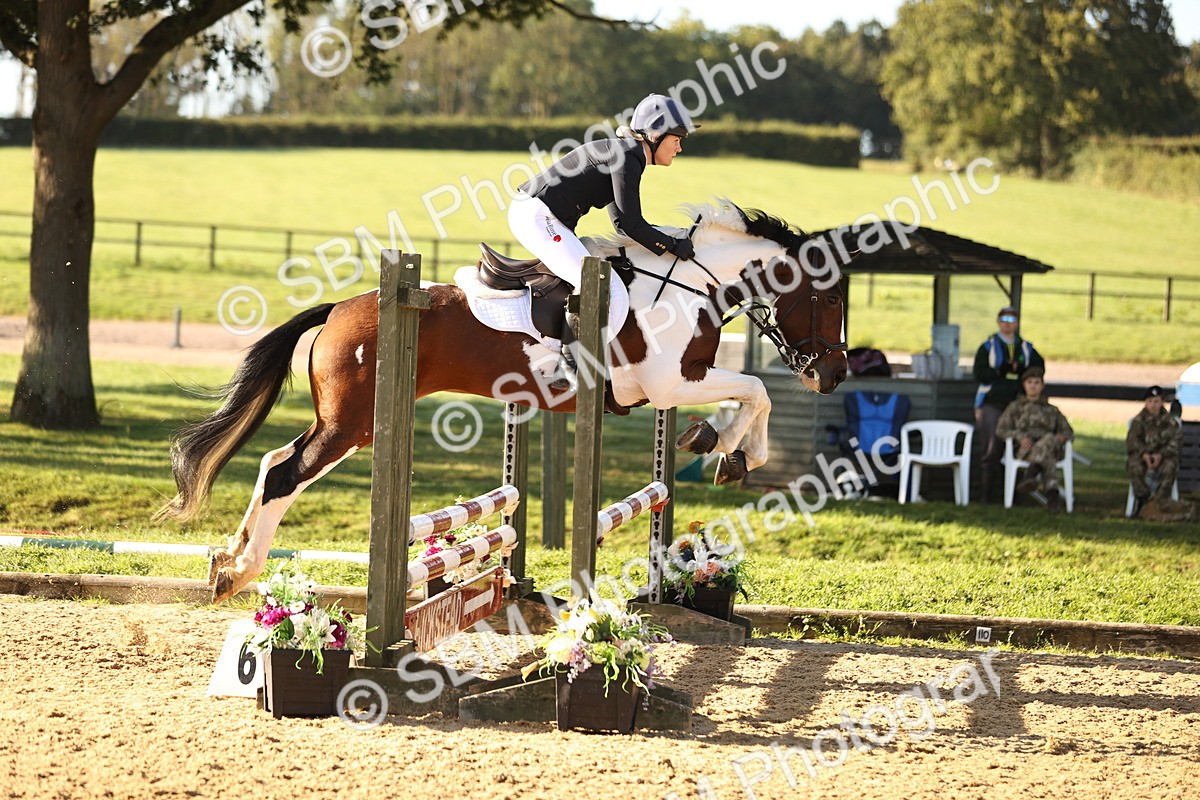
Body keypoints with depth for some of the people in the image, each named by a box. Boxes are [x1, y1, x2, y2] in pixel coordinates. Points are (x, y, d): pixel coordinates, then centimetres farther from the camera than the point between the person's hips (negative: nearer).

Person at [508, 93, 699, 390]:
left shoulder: (623, 152, 19)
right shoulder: (627, 158, -11)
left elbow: (624, 221, 26)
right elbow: (628, 223, -16)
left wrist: (671, 239, 19)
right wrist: (671, 246, -6)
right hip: (539, 218, -11)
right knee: (608, 292, -18)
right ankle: (570, 366, -15)